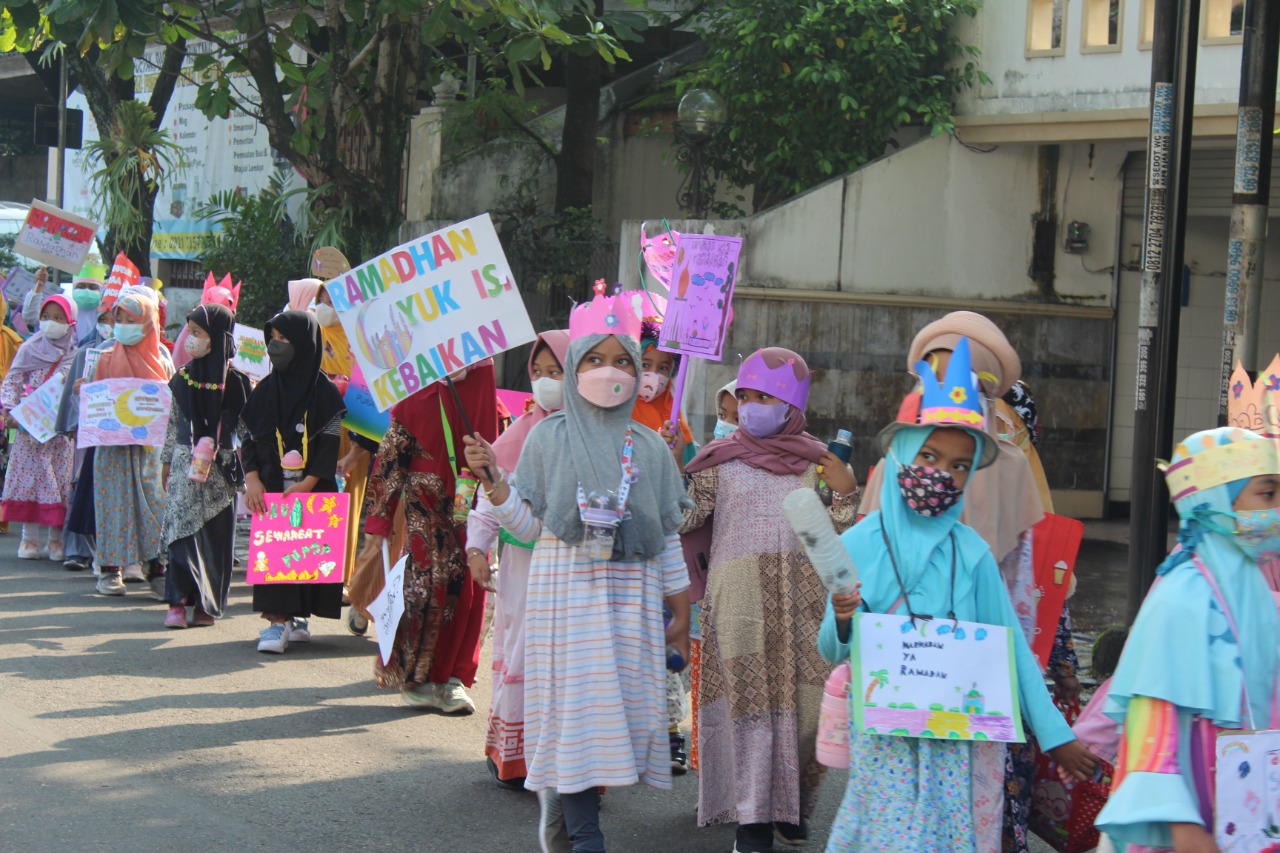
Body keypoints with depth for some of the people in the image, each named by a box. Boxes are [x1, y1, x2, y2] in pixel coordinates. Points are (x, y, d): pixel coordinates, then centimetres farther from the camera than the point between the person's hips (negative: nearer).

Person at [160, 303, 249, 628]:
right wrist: (167, 461, 14)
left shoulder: (234, 381, -4)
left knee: (216, 533, 2)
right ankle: (178, 601, -5)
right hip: (185, 464, 2)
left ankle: (206, 603, 10)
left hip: (219, 467, -2)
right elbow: (173, 422, 14)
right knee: (181, 527, -5)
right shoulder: (182, 378, 6)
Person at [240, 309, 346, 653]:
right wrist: (252, 478, -8)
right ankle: (277, 620, -5)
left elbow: (330, 443, -7)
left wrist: (308, 483, -17)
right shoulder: (266, 390, 8)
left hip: (313, 491, -2)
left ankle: (298, 617, 14)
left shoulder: (324, 391, -2)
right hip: (271, 487, 2)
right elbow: (249, 438, 6)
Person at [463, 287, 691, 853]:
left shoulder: (650, 447, 9)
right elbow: (528, 527, 0)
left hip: (632, 598, 3)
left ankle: (560, 798, 25)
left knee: (626, 707, 2)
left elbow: (668, 539, 12)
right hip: (567, 592, -3)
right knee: (578, 706, -6)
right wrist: (493, 483, -15)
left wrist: (681, 614, 11)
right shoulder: (549, 436, 2)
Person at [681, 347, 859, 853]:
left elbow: (835, 537, 11)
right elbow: (683, 520, 3)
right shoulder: (720, 459, 6)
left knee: (806, 696, 0)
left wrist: (845, 492, -5)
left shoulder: (815, 461, 10)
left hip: (802, 597, 2)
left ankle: (793, 804, 17)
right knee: (748, 695, -4)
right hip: (740, 596, -2)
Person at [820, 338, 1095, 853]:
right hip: (884, 737, 0)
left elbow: (1011, 646, 4)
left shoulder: (971, 552, -2)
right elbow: (834, 652, 3)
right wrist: (842, 621, -20)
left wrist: (1055, 736, 4)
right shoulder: (859, 545, -2)